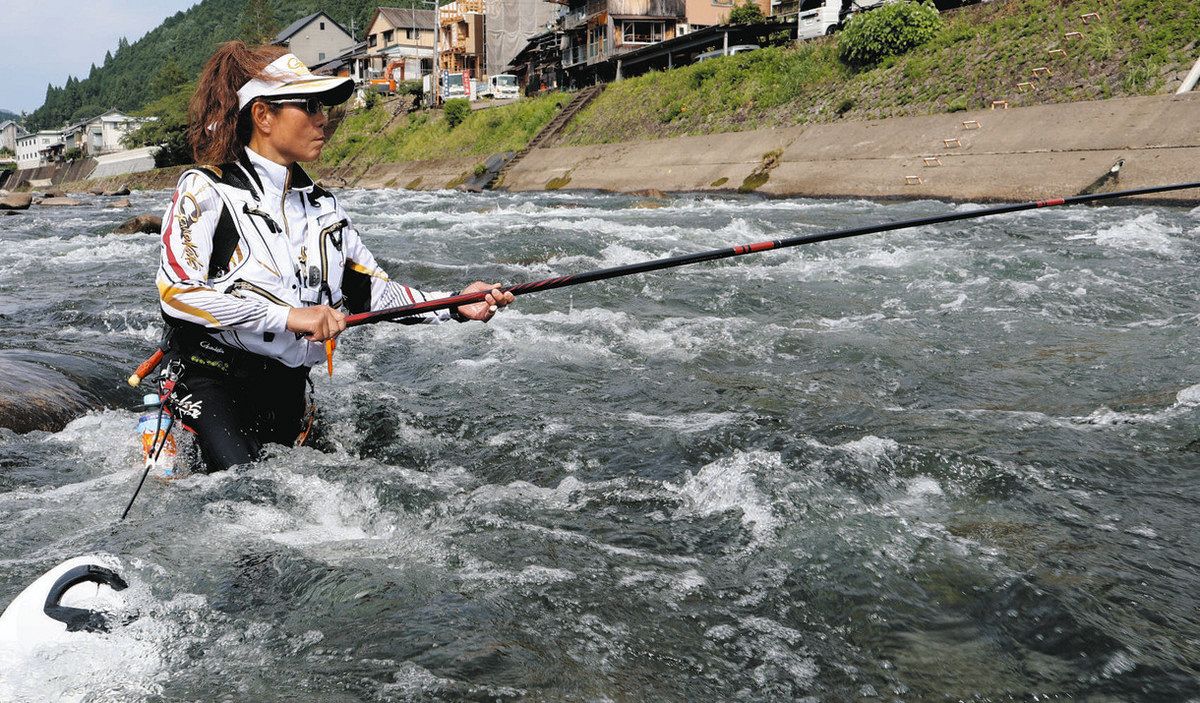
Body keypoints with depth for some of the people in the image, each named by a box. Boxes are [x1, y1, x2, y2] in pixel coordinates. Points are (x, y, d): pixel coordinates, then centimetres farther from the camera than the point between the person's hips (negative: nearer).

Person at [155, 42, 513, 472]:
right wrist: (288, 316, -25)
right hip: (211, 376, -6)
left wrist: (453, 307, -4)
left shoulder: (321, 206, 11)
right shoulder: (205, 190, -8)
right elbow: (176, 291, -19)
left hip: (288, 387, 6)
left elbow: (372, 291, 11)